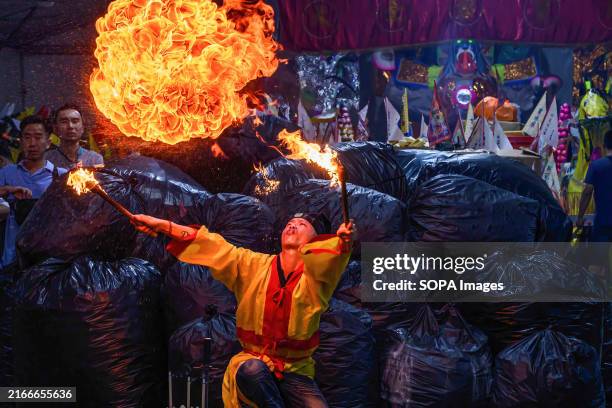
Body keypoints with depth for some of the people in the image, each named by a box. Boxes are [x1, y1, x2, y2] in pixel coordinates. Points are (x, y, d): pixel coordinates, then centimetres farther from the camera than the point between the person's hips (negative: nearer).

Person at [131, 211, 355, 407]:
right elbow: (212, 247, 0)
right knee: (251, 369, -35)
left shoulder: (315, 275, -5)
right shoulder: (253, 265, 3)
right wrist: (161, 224, -6)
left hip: (295, 374, 0)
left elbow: (327, 258, -27)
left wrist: (342, 240, -51)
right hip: (253, 362, 1)